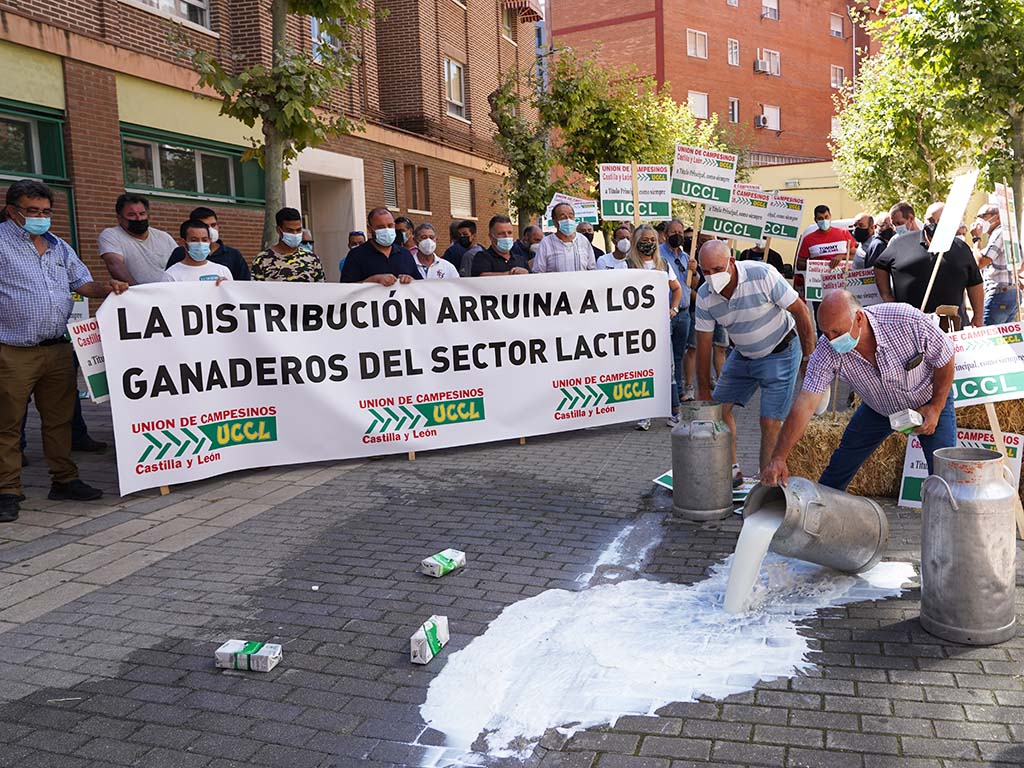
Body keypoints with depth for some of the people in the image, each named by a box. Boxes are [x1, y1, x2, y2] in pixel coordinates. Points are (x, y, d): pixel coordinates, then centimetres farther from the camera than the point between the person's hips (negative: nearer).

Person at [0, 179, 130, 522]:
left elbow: (82, 283, 17)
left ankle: (64, 480, 22)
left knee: (60, 419, 12)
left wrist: (106, 288, -3)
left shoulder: (58, 246, 17)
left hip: (58, 349, 6)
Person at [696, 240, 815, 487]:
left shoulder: (763, 275, -27)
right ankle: (732, 471, 14)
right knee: (719, 406, 1)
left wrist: (810, 359, -17)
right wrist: (704, 393, -3)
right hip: (743, 354, 6)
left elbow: (801, 311, -18)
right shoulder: (704, 296, -12)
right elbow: (703, 344, -5)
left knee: (770, 422, -10)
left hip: (780, 352, -5)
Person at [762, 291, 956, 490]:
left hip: (929, 400, -1)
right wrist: (778, 458, -41)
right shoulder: (827, 354, -31)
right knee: (840, 465, 2)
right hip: (878, 409, 2)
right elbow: (805, 405, -34)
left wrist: (936, 408, -16)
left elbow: (945, 359, -17)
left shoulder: (908, 321, -35)